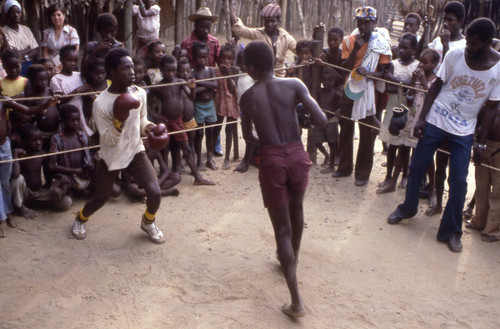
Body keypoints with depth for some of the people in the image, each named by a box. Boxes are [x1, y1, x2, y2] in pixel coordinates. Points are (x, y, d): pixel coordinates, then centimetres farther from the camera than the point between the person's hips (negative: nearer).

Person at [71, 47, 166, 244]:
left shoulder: (140, 93, -6)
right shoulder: (101, 103, -20)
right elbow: (109, 140, -19)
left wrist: (148, 127, -10)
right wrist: (119, 119, -35)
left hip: (135, 151, 3)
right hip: (111, 157, -3)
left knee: (155, 192, -14)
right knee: (99, 199, 10)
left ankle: (148, 222, 19)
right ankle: (81, 219, 46)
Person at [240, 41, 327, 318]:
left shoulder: (248, 97, 1)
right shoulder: (294, 85, -2)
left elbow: (248, 137, 12)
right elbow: (321, 120, -9)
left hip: (271, 160, -2)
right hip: (297, 154, 2)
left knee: (282, 229, 4)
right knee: (296, 208, 29)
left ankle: (296, 302, 0)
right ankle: (293, 257, 54)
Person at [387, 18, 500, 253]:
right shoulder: (455, 55, -9)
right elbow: (437, 86, 0)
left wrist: (481, 143, -4)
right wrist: (422, 118, -4)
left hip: (464, 132, -1)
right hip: (435, 121, 1)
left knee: (458, 182, 0)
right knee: (416, 168, 8)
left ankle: (451, 231, 16)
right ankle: (407, 208, 33)